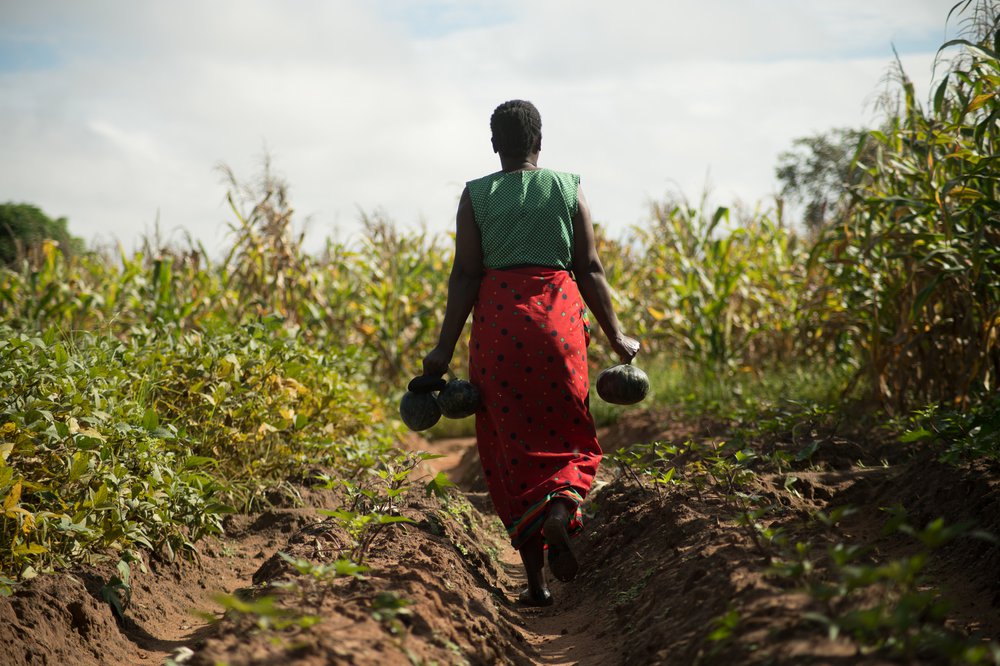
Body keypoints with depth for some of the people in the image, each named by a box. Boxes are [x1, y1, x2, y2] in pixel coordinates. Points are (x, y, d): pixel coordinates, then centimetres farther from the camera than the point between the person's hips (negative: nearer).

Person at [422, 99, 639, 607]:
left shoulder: (476, 195, 3)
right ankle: (560, 508, -20)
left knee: (512, 443, 7)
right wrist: (615, 336, 13)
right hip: (558, 318, 0)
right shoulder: (568, 189, 6)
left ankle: (535, 578, 5)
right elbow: (590, 270, 4)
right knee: (566, 434, 14)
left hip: (498, 319, 0)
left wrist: (445, 348, 0)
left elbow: (465, 275, -2)